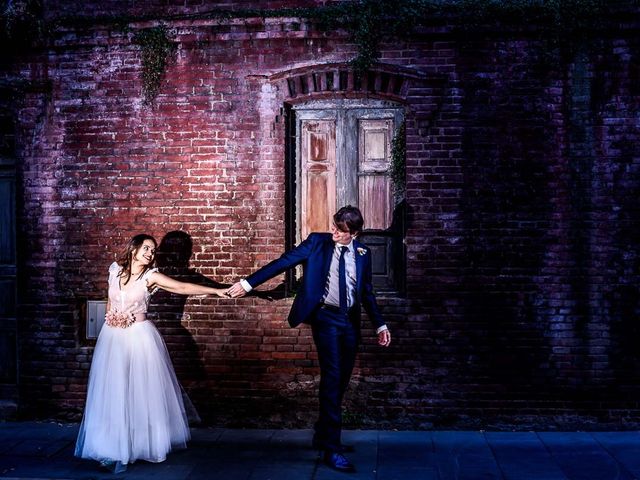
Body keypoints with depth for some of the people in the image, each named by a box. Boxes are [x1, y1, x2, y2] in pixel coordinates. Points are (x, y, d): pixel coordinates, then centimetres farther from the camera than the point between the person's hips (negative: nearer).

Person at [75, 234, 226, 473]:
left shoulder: (150, 276, -7)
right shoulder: (115, 269, 3)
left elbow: (183, 287, -16)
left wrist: (216, 291, -24)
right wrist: (110, 316, 1)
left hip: (139, 336, -3)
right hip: (113, 336, 3)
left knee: (142, 391, 0)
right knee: (113, 393, 4)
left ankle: (140, 445, 13)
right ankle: (114, 449, 12)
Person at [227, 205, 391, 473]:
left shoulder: (362, 253, 7)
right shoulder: (317, 242, -3)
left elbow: (367, 291, 15)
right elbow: (284, 262, -9)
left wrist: (380, 325, 12)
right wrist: (248, 283, -14)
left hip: (350, 321, 5)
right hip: (326, 317, -5)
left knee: (341, 380, 10)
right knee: (331, 377, -11)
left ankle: (323, 436, 27)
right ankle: (331, 449, -6)